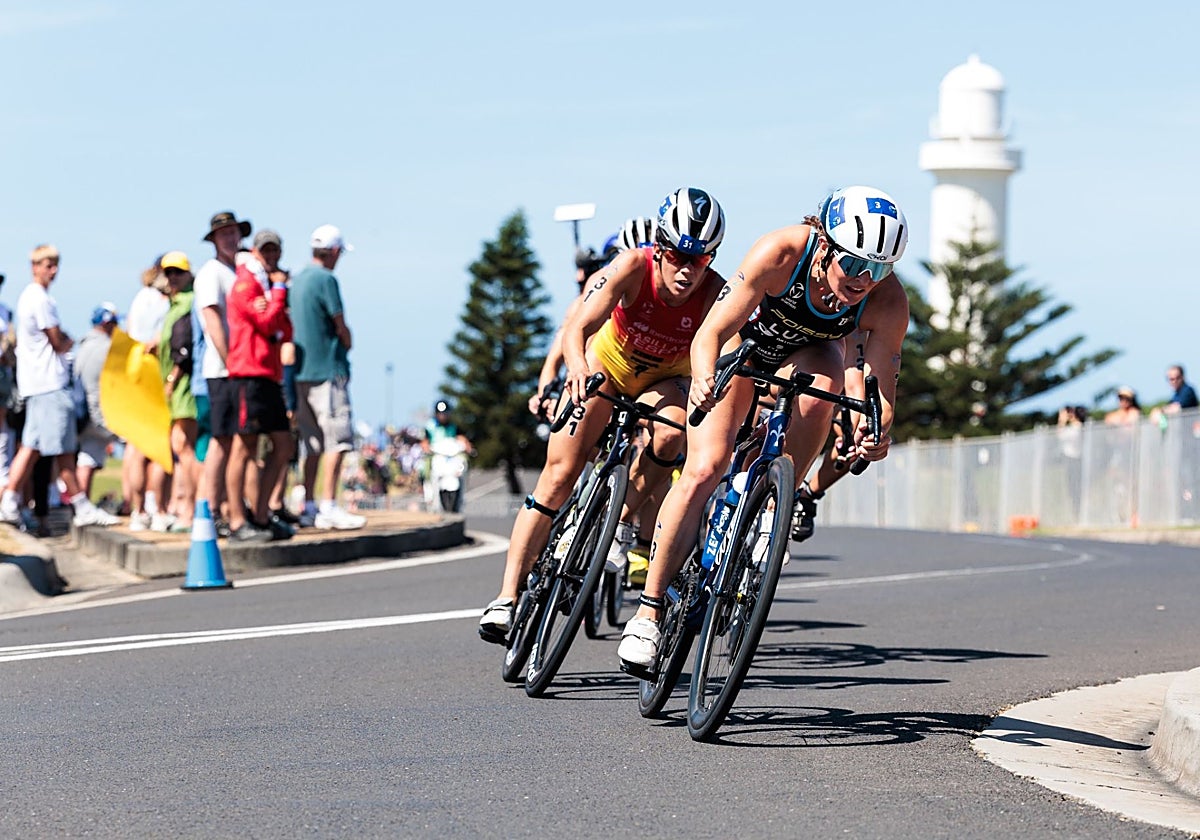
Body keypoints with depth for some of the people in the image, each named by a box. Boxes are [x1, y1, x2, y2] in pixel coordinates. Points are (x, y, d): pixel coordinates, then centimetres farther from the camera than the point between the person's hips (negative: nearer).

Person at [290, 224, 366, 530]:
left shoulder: (297, 281, 15)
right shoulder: (326, 280, -11)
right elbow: (341, 327, -8)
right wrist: (347, 345, 12)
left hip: (303, 371, 9)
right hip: (328, 370, -9)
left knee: (314, 444, 12)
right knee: (337, 439, -8)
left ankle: (309, 507, 12)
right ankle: (329, 506, -13)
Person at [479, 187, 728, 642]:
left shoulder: (715, 293, -29)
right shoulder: (633, 267, -31)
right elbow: (576, 328, -40)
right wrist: (577, 365, -61)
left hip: (662, 379, 1)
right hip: (605, 366, -1)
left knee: (671, 435, -34)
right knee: (559, 474, -11)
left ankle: (619, 520, -12)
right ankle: (507, 596, -9)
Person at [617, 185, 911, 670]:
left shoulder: (888, 302, -31)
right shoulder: (781, 253, -38)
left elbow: (881, 387, -28)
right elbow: (709, 336, -36)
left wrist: (876, 432, -49)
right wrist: (705, 381, -57)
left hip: (808, 351, 2)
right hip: (744, 335, -2)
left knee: (822, 386, -35)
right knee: (704, 469, -17)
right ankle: (649, 609, -8)